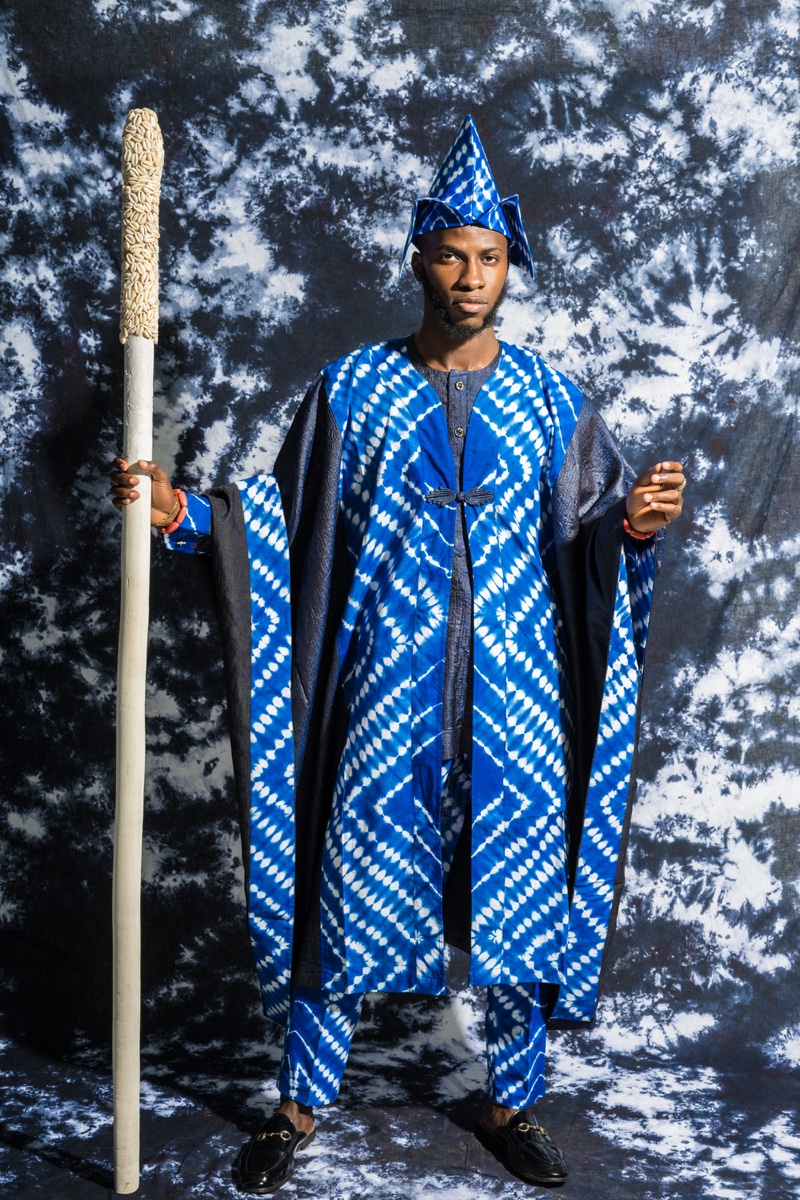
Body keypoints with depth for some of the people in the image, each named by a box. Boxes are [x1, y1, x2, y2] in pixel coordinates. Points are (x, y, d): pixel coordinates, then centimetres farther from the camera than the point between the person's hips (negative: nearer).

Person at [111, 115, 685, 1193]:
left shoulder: (548, 399, 5)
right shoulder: (352, 390, 3)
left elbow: (593, 530, 3)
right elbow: (285, 519, 5)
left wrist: (638, 523, -18)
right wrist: (181, 513, -8)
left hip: (513, 700, 1)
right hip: (382, 699, -1)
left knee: (522, 899, 9)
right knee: (344, 892, 6)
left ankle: (512, 1105, 31)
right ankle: (300, 1106, 26)